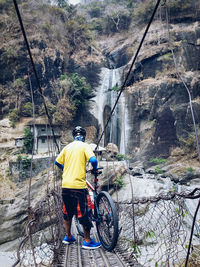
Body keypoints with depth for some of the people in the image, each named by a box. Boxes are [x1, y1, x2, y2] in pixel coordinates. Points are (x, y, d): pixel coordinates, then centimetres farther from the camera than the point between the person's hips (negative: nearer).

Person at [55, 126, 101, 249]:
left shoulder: (67, 147, 11)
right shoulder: (85, 146, -4)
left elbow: (57, 162, 16)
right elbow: (93, 160, -19)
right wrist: (94, 169, 1)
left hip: (65, 185, 6)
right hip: (78, 185, -6)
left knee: (67, 212, 20)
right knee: (83, 213, 6)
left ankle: (68, 237, 33)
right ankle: (87, 241, 16)